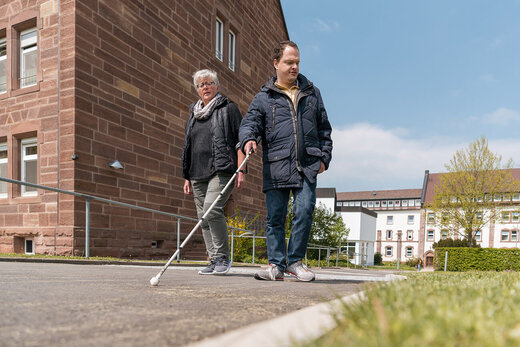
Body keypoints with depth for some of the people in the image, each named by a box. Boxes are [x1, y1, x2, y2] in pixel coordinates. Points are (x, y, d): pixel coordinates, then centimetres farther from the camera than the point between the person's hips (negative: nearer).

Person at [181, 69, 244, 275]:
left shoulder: (228, 109, 6)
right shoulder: (194, 115, 22)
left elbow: (241, 141, -1)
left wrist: (241, 170, -11)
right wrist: (187, 178, 19)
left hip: (222, 171, -6)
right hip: (198, 174, 6)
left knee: (212, 210, -22)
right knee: (204, 218, 4)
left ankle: (223, 258, -7)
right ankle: (214, 261, 12)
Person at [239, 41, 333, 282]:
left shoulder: (312, 93, 19)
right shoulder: (264, 97, 11)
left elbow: (324, 128, 21)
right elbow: (250, 122, 1)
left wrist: (324, 156, 11)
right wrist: (248, 139, -22)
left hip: (307, 165, 1)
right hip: (276, 167, -1)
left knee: (304, 212, -8)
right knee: (275, 217, 1)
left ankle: (294, 261, 10)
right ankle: (276, 265, 11)